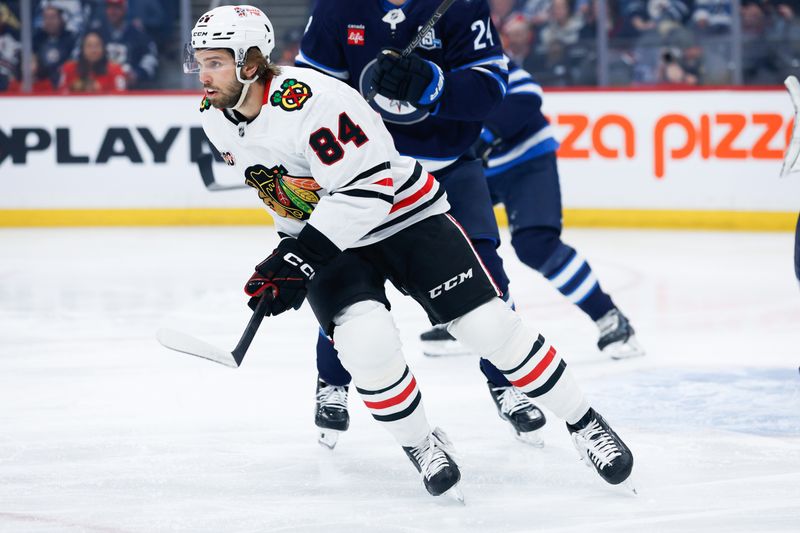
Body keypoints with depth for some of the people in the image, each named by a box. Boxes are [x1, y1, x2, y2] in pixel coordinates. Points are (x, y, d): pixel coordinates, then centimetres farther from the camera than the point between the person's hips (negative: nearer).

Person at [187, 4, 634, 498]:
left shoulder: (312, 102, -31)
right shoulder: (216, 118, -6)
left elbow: (369, 186, -31)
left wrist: (301, 254, -32)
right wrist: (290, 247, 16)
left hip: (404, 214, -5)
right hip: (323, 236, 5)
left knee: (488, 324, -9)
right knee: (367, 342, -22)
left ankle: (584, 422, 9)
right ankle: (420, 445, 1)